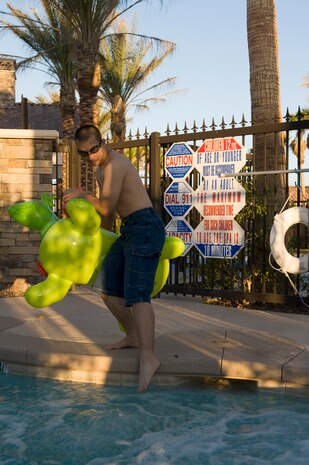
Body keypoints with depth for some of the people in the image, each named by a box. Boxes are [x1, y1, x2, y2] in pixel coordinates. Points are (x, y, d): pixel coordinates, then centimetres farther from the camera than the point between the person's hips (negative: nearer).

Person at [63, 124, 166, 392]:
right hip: (130, 231, 10)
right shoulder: (101, 169, 19)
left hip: (145, 228, -10)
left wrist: (82, 195, 4)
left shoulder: (115, 165, -13)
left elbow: (106, 207, -12)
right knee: (109, 289, 13)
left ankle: (148, 357, -29)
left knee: (137, 294, -21)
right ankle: (133, 336, 25)